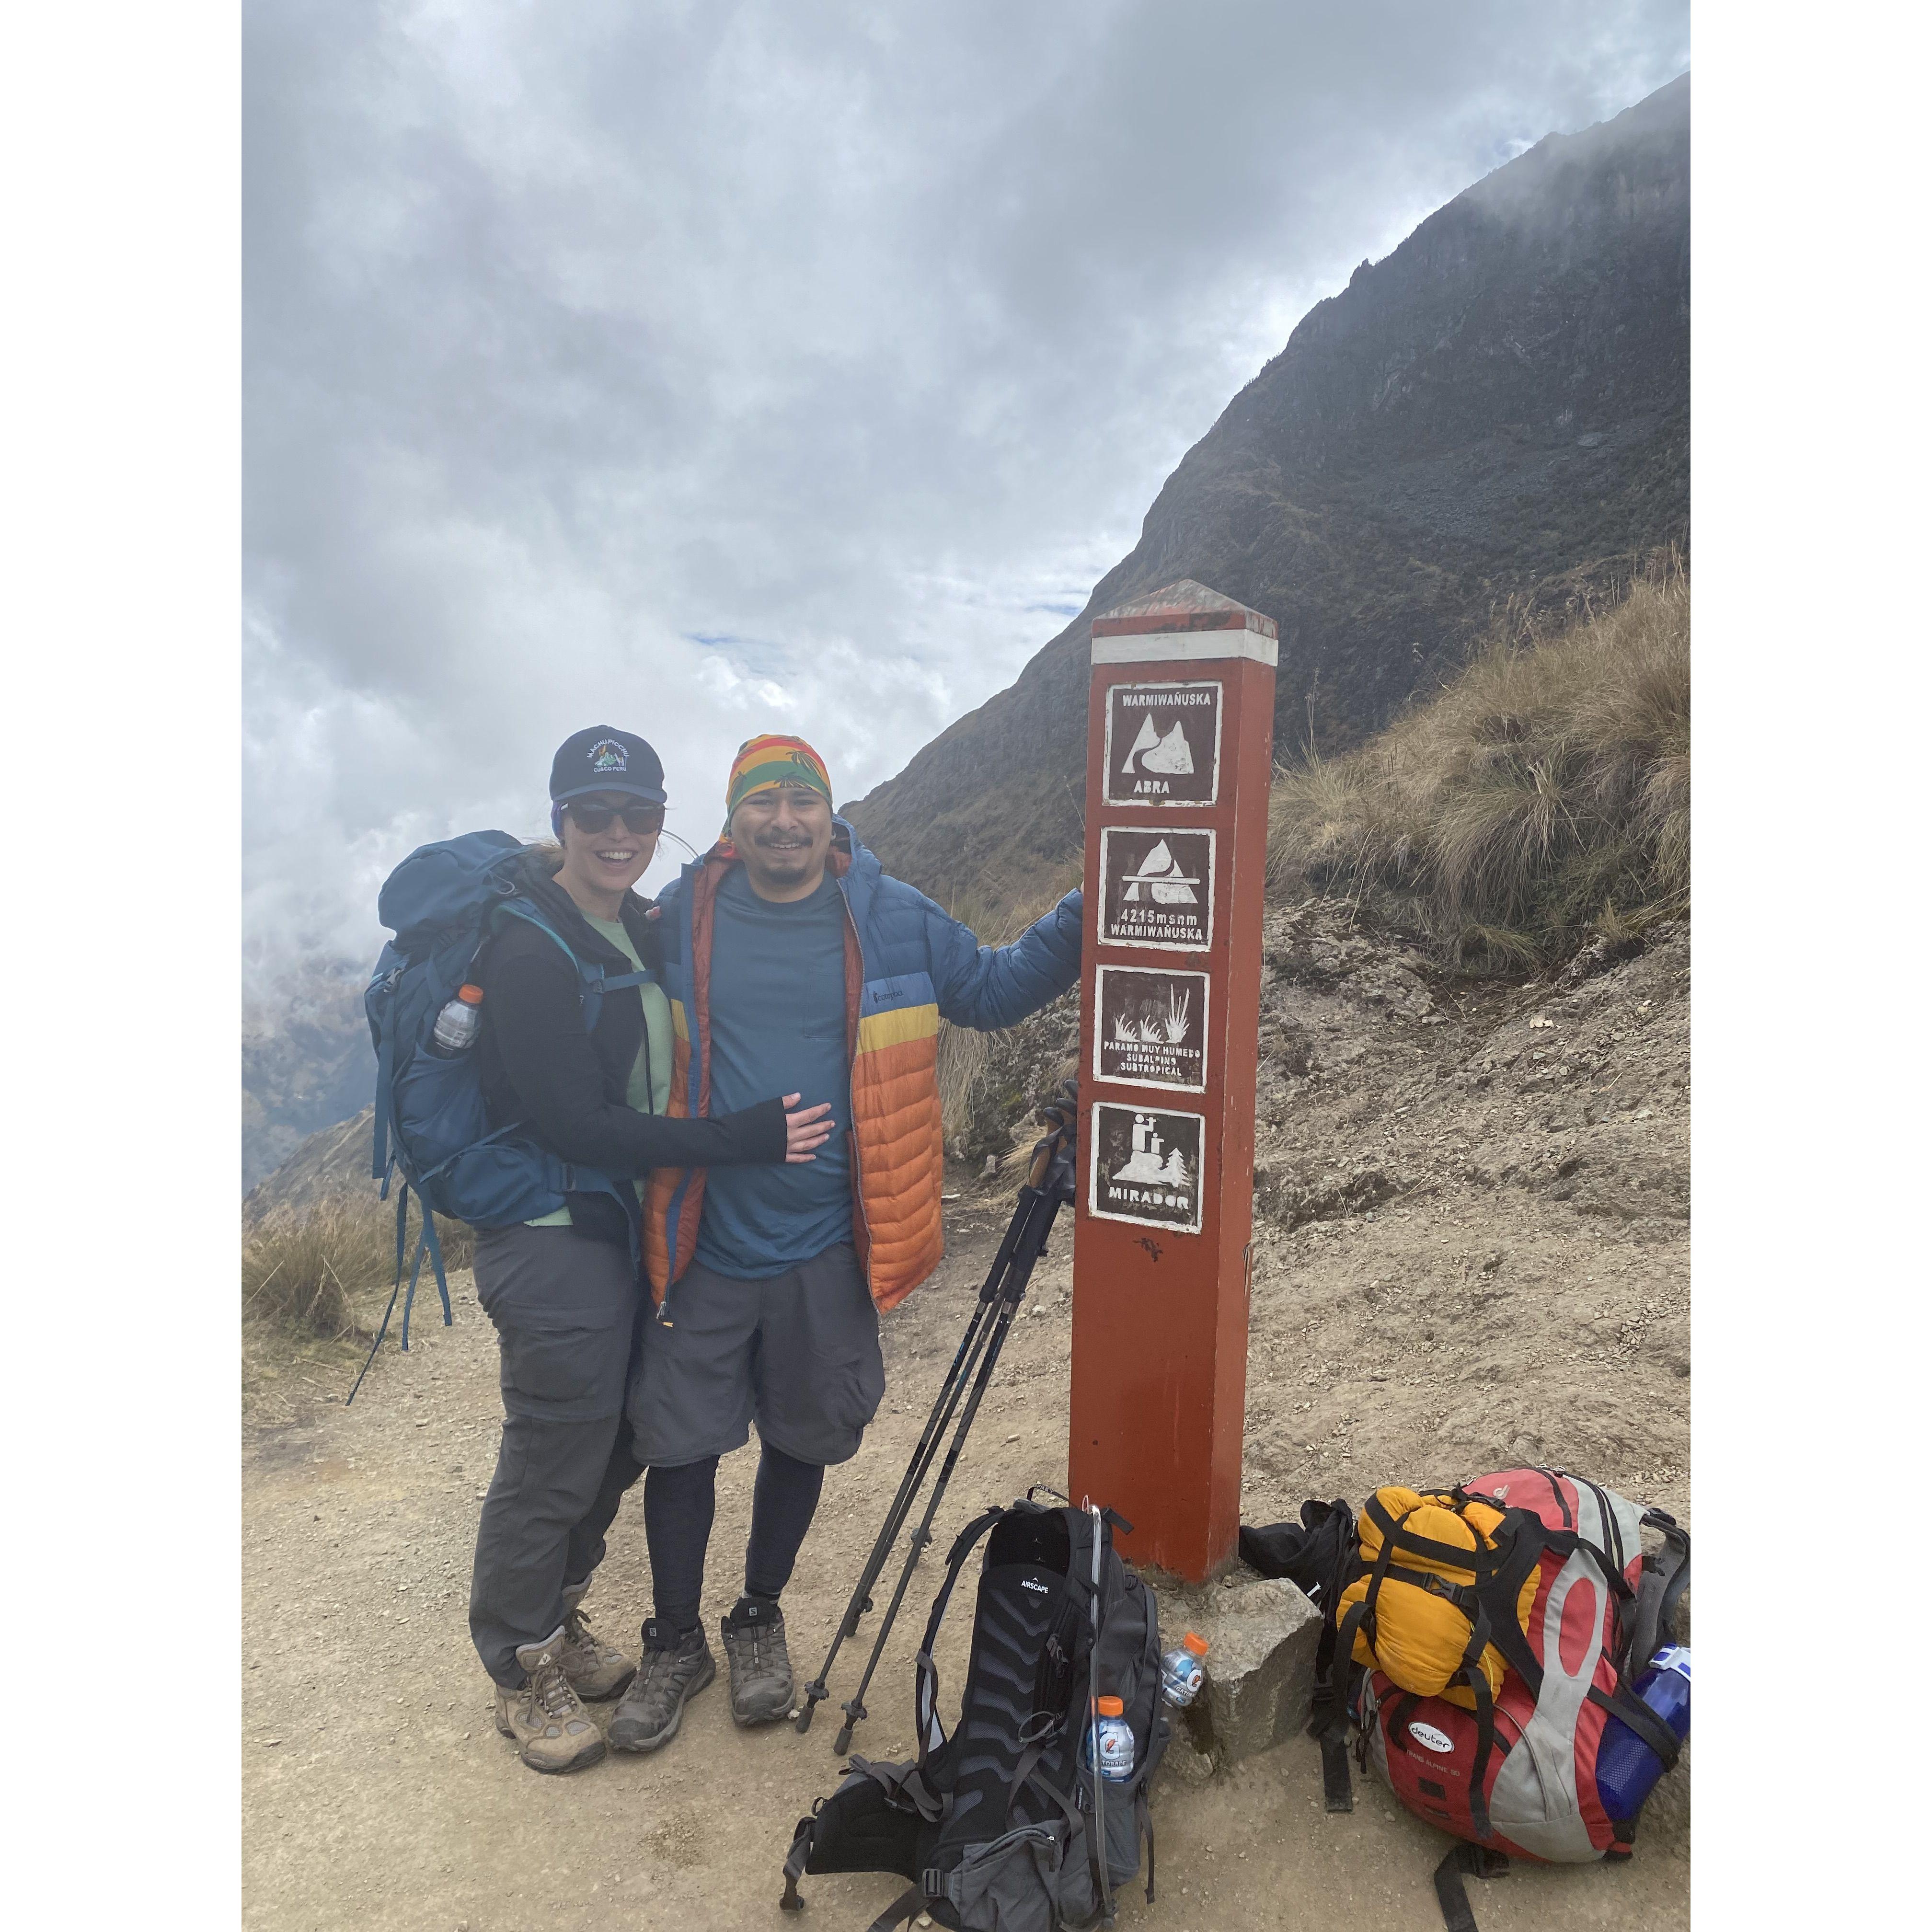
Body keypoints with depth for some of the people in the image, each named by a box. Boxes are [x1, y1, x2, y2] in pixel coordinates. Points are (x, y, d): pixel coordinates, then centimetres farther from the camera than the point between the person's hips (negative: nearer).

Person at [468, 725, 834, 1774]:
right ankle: (523, 1671, 29)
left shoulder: (639, 927, 7)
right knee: (551, 1460, 6)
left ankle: (560, 1619, 42)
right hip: (551, 1245, -8)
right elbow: (575, 1124, -24)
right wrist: (744, 1137, -24)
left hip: (626, 1232, 8)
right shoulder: (530, 949, -19)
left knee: (612, 1445, 19)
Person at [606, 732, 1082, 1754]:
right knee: (679, 1443, 9)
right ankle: (675, 1642, 35)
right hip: (702, 1244, 0)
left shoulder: (893, 919, -3)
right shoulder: (680, 919, -2)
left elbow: (994, 987, 11)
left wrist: (1087, 913, 0)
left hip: (827, 1246, 1)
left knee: (801, 1440, 16)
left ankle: (760, 1619, 42)